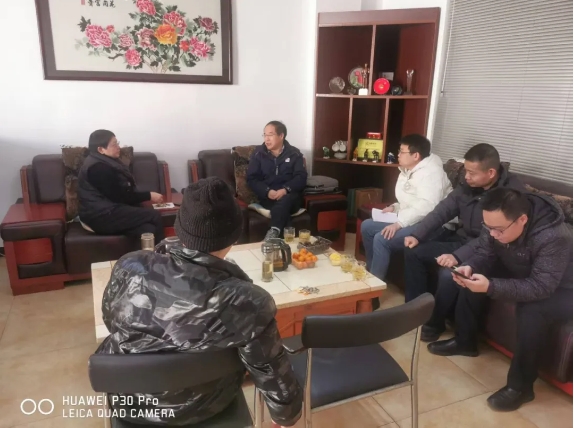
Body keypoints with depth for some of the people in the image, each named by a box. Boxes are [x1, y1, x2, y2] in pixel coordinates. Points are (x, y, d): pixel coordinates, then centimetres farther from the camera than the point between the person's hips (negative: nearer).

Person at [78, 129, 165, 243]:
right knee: (154, 216, -16)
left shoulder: (106, 162, 13)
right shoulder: (98, 167, -19)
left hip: (108, 210, 9)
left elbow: (123, 190, 14)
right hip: (101, 216, -9)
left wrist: (146, 197, -1)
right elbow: (119, 196, -20)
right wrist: (149, 196, -13)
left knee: (148, 229, -14)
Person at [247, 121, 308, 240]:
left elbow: (301, 177, -3)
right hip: (267, 196, 0)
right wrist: (267, 191, -18)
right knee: (283, 206, -33)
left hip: (290, 195, 0)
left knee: (284, 200, -36)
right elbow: (251, 179, 1)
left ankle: (274, 231, -46)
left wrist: (285, 189, -22)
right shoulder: (258, 153, 8)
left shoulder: (294, 154, 7)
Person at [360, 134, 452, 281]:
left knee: (381, 239, -27)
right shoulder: (407, 171, 14)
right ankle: (372, 272, 15)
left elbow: (426, 206, -30)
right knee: (366, 226, 5)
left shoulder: (431, 172, -18)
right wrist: (395, 207, 6)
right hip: (408, 220, 11)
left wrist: (399, 223, -32)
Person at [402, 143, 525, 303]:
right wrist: (417, 235, -9)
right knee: (413, 250, -3)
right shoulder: (469, 184, 0)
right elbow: (443, 210, 3)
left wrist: (458, 256, -35)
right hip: (461, 238, 8)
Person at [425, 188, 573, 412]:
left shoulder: (554, 237, -38)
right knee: (472, 278, -7)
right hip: (520, 274, 7)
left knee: (532, 311, -36)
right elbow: (483, 251, -9)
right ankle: (465, 341, 12)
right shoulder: (498, 223, -19)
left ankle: (520, 385, -15)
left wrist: (491, 287, -49)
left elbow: (540, 287, -39)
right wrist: (469, 267, -32)